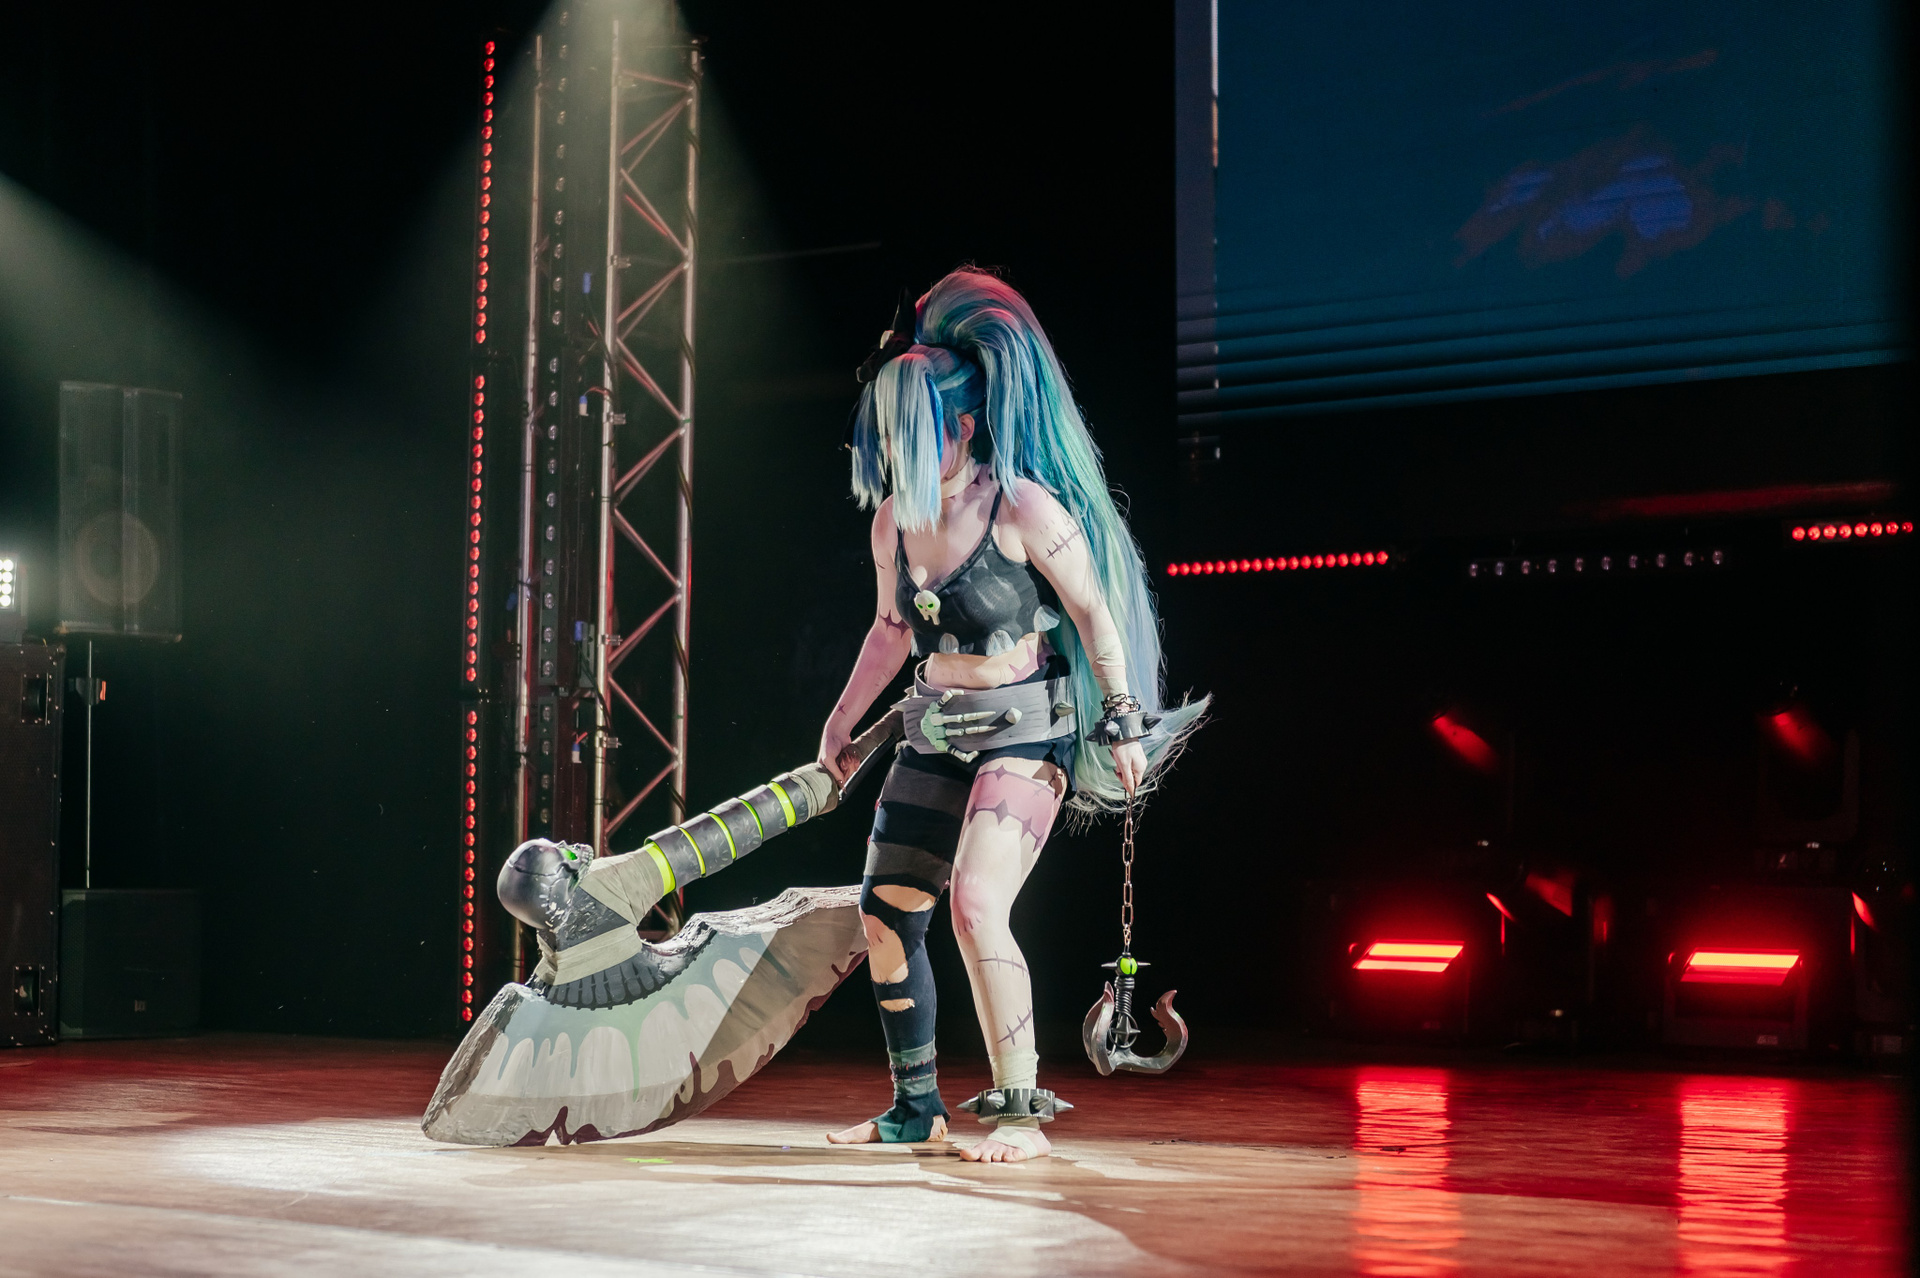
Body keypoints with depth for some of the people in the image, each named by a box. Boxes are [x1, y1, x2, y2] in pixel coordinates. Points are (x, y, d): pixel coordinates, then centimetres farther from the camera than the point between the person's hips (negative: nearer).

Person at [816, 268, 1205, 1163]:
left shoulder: (1023, 507, -15)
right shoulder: (894, 518, 5)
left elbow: (1094, 612, -8)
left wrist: (1124, 722, -7)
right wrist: (843, 719, 24)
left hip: (1024, 731, -7)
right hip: (936, 734, 8)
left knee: (976, 906, -21)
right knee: (885, 911, 7)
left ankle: (1020, 1114, -11)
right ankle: (915, 1108, 21)